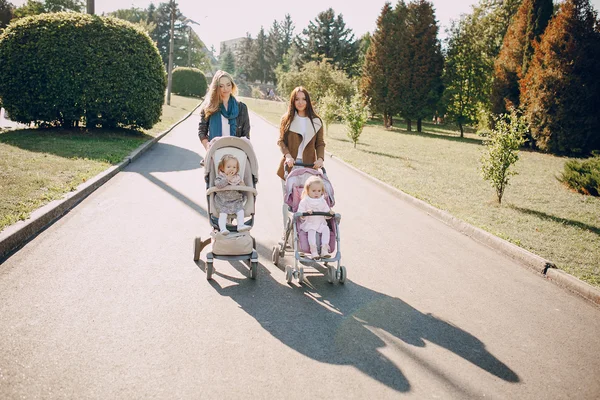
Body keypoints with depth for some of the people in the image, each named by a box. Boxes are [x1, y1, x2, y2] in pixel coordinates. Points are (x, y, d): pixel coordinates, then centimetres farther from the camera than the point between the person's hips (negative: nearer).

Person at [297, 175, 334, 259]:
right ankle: (313, 251, -34)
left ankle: (324, 249, -27)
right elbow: (300, 216, -8)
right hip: (308, 223, -3)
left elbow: (326, 216, 9)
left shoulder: (323, 202, 10)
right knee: (311, 231, -32)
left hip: (320, 223, 3)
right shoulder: (304, 202, -2)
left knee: (326, 229, -25)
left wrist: (330, 213, -14)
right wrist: (306, 213, -28)